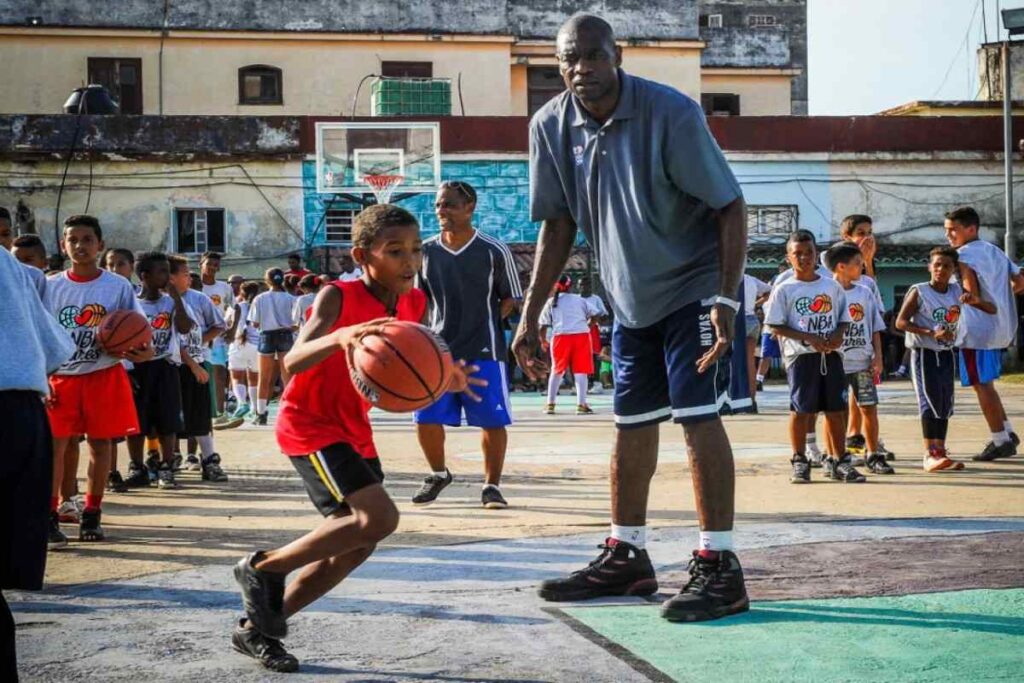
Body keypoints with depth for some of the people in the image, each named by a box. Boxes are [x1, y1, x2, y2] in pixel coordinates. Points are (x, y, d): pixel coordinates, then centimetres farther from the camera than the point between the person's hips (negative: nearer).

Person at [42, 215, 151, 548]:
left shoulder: (118, 286, -1)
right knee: (53, 443, -6)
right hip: (60, 376, 0)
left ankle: (91, 514, 16)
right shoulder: (50, 286, 2)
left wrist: (143, 352, -22)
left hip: (104, 375, 0)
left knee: (100, 442, 5)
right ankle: (49, 517, -3)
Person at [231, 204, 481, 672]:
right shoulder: (337, 297, -22)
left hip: (354, 431, 8)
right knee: (380, 517, -22)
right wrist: (340, 337, -57)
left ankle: (257, 628, 21)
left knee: (356, 546, 8)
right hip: (309, 426, -8)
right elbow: (293, 362, -38)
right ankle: (262, 569, -4)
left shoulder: (414, 304, -2)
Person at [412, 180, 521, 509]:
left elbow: (509, 299, 3)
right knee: (426, 418, 1)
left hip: (484, 351, -3)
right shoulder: (426, 251, 3)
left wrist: (484, 322, -6)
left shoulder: (494, 251, -6)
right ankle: (438, 474, 26)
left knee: (492, 420, -1)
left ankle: (492, 485, 15)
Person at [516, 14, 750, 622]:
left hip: (695, 287, -6)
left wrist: (726, 302, -26)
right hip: (630, 297, 6)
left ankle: (720, 568, -7)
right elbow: (559, 226, 3)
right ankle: (626, 558, 24)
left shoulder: (671, 113, -22)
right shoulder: (551, 127, -7)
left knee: (698, 415, -13)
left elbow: (730, 208, -18)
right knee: (632, 425, 11)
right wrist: (531, 317, 1)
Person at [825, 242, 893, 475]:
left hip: (863, 362, 4)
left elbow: (875, 329, 13)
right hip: (835, 363, -4)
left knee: (869, 408, 4)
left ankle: (873, 456, 13)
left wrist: (877, 357, 5)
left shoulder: (865, 293, 10)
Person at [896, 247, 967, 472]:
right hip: (924, 353, -6)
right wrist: (931, 333, -23)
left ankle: (940, 452, 17)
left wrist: (974, 299, -13)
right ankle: (929, 455, -9)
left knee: (946, 402, 8)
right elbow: (901, 322, -13)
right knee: (930, 400, -10)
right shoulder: (919, 292, -8)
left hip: (947, 353, 6)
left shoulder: (957, 291, 6)